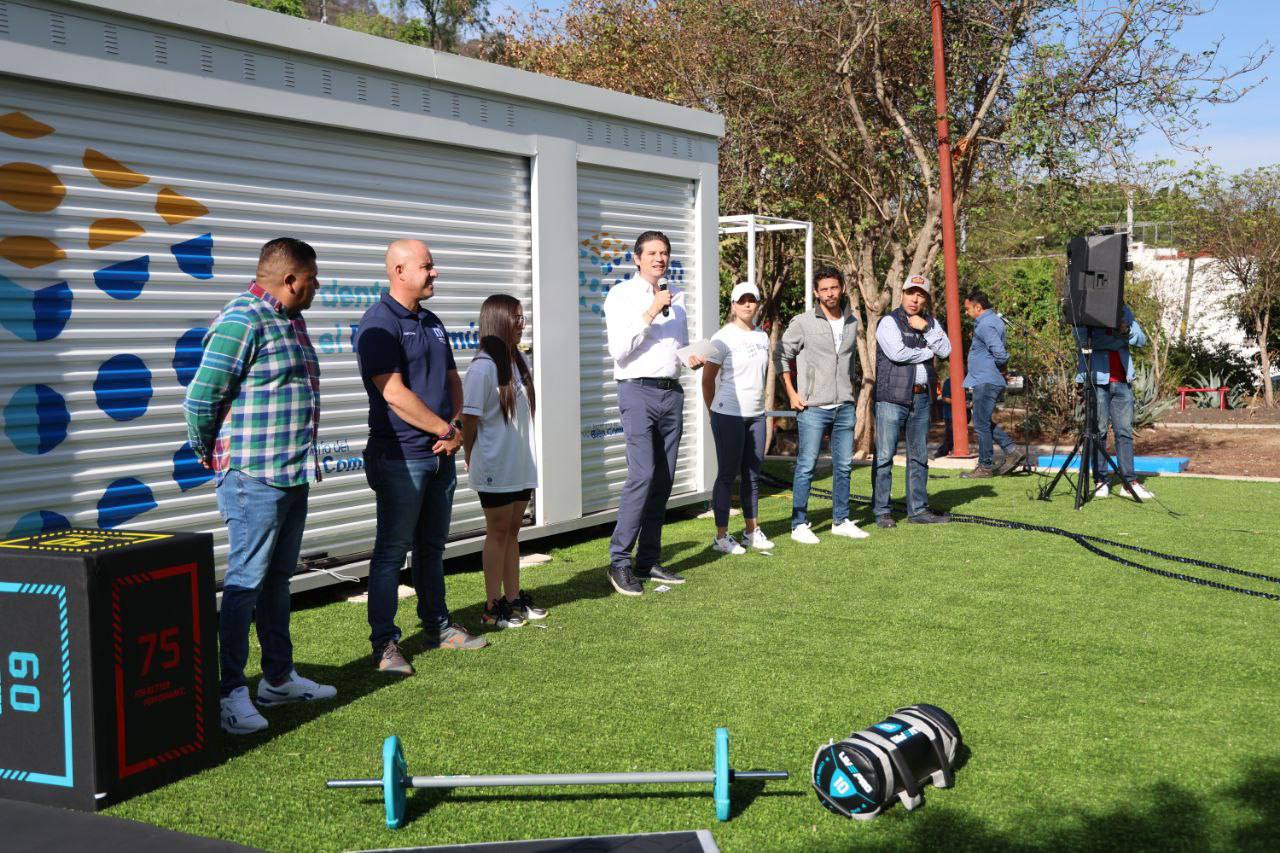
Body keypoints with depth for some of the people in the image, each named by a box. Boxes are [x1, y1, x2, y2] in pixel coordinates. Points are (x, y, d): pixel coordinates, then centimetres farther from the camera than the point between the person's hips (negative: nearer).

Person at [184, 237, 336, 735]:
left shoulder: (291, 321, 15)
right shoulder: (242, 321, -15)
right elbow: (200, 399, -16)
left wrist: (305, 460, 17)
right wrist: (211, 455, -4)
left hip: (294, 474, 9)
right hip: (254, 478, -9)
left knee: (278, 580, 16)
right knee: (245, 582, -4)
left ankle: (278, 679, 26)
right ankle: (232, 692, 3)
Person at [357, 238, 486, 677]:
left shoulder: (432, 323, 14)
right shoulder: (379, 324, -13)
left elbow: (452, 380, 18)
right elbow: (395, 395, -20)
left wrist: (457, 427, -1)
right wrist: (447, 430, -13)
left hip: (440, 454, 8)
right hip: (401, 457, -8)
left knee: (432, 546, 18)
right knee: (392, 551, -2)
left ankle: (437, 626, 29)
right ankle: (385, 644, 4)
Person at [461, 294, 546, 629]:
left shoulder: (519, 362, 8)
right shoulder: (483, 368, -16)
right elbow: (469, 419, -14)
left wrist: (527, 457, 11)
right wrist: (471, 461, -6)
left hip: (521, 466, 7)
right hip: (495, 469, -7)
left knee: (513, 530, 13)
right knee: (498, 532, 1)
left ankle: (514, 598, 23)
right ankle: (493, 607, 10)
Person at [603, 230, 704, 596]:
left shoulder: (676, 295, 16)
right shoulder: (622, 294, -2)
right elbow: (619, 349, -12)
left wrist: (693, 358, 4)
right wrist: (650, 313, -16)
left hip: (672, 391, 6)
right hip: (638, 390, -6)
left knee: (664, 479, 6)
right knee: (642, 475, -16)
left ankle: (648, 561, 14)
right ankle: (619, 561, -8)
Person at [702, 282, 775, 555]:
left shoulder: (762, 337, 11)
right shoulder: (723, 338, -8)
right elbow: (707, 380, -4)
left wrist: (758, 401, 17)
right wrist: (714, 412, 3)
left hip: (756, 415, 6)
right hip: (728, 415, -6)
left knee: (752, 474, 12)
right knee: (727, 474, -2)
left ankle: (752, 531, 22)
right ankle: (721, 536, 4)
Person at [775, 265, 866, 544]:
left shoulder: (852, 323, 10)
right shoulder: (803, 323, -5)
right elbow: (781, 356, -1)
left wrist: (854, 391, 16)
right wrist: (792, 394, -6)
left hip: (845, 407, 5)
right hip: (813, 407, -5)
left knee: (843, 466, 10)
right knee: (806, 466, -4)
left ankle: (841, 521, 20)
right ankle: (799, 524, 2)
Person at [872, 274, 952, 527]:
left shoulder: (930, 322, 15)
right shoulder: (889, 322, -4)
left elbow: (945, 350, 3)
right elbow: (897, 353, -18)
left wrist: (925, 329, -8)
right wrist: (928, 353, -4)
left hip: (922, 398, 6)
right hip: (892, 398, -6)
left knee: (919, 456, 11)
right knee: (884, 456, -6)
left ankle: (918, 509, 18)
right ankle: (882, 511, -1)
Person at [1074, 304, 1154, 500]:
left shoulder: (1123, 310, 15)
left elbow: (1142, 339, 10)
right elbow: (1083, 339, -14)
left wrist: (1127, 330, -11)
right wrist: (1119, 338, -11)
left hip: (1122, 381, 4)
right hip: (1097, 380, -4)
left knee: (1125, 431, 2)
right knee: (1099, 431, -3)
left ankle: (1130, 481, 2)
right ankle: (1101, 481, 2)